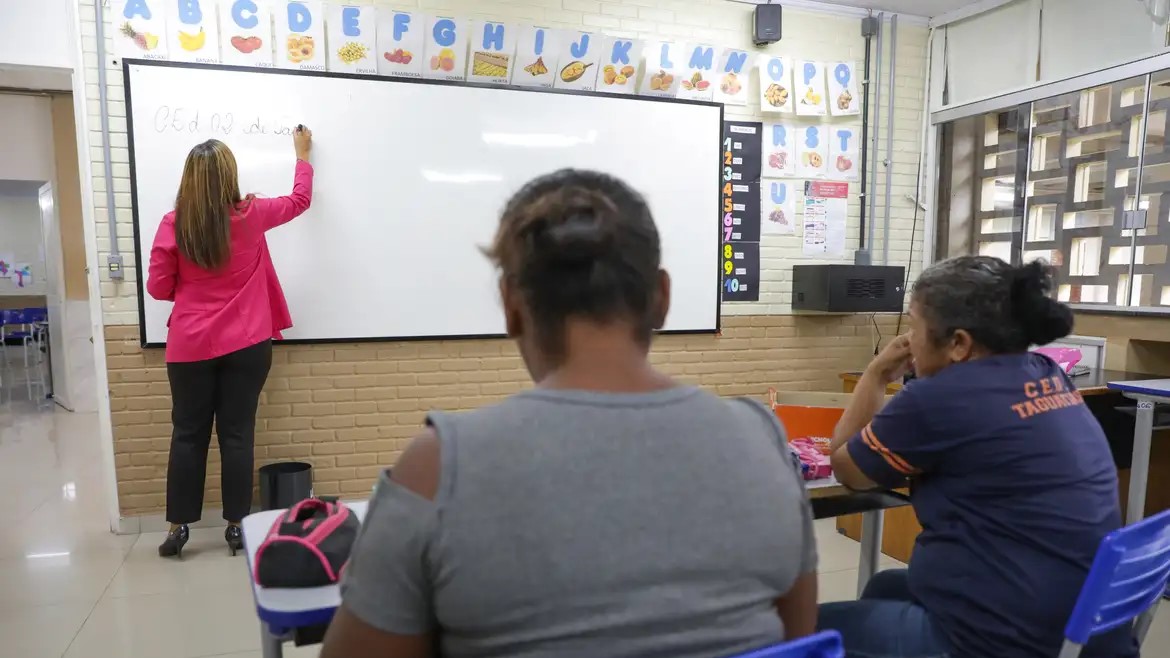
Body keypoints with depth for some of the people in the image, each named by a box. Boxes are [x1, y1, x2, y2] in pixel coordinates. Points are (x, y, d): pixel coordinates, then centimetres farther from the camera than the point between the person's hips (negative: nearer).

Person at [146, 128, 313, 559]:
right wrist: (303, 154, 26)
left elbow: (158, 288, 1)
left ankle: (179, 526, 17)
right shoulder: (250, 217, -5)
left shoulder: (173, 225, -4)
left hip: (190, 346, 1)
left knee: (188, 435, 10)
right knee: (237, 434, 5)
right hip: (245, 345, -1)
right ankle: (236, 526, 12)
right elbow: (300, 200, 13)